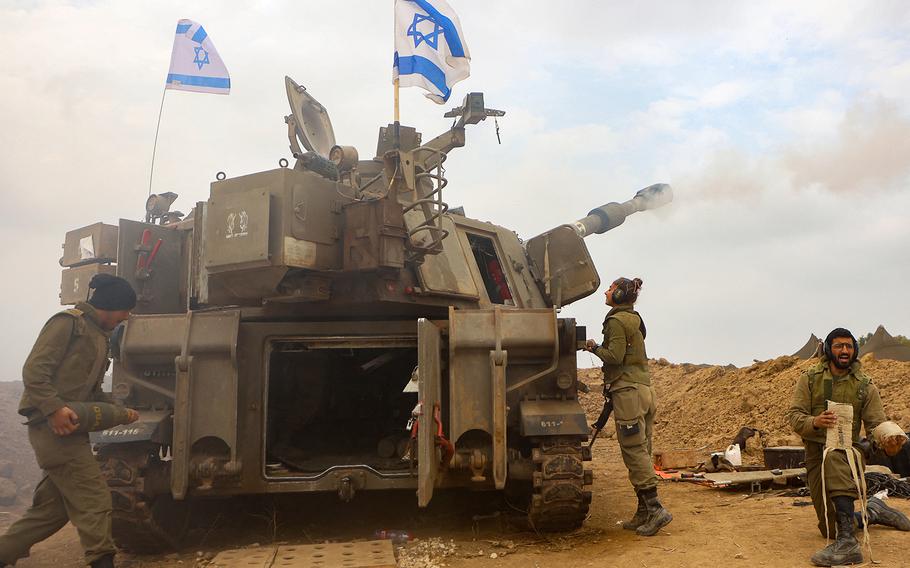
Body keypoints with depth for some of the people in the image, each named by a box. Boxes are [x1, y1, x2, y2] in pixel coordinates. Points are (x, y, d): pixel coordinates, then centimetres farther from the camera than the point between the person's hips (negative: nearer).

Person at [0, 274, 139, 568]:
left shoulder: (99, 335, 21)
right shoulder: (68, 323, -7)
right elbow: (34, 370, -15)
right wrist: (55, 408, -26)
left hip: (71, 430, 10)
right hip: (53, 425, -10)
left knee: (53, 505, 14)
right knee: (93, 499, -11)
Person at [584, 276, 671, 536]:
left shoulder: (616, 321, -8)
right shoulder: (635, 320, 20)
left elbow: (615, 356, -18)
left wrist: (594, 347, 0)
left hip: (628, 391, -9)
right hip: (644, 389, 9)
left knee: (634, 452, -7)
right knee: (641, 453, 9)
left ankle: (655, 509, -9)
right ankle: (643, 514, 13)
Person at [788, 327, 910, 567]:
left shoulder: (865, 386, 2)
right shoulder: (810, 379, 1)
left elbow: (876, 424, -2)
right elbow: (794, 415, -6)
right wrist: (814, 422, -28)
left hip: (849, 451, -2)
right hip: (816, 454, 2)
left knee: (833, 458, -42)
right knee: (830, 529, 5)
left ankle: (847, 543, -44)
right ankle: (873, 512, 37)